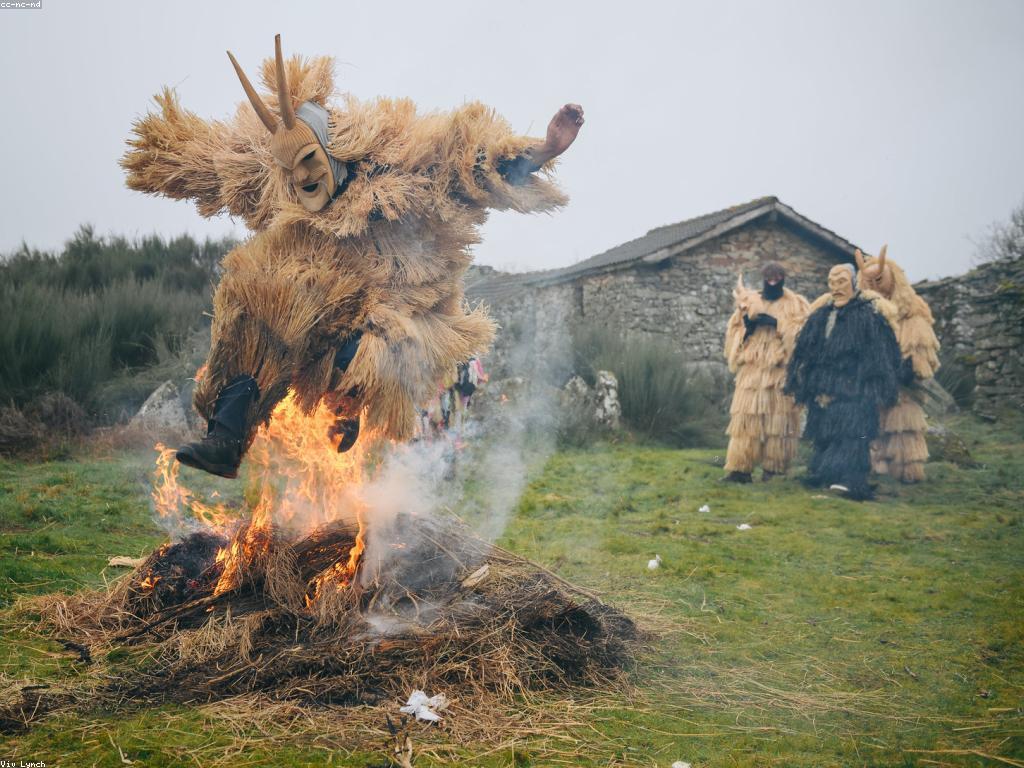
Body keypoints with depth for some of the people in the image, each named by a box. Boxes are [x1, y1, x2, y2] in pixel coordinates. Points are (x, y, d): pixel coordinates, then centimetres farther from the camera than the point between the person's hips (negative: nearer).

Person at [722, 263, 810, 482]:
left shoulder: (795, 305, 8)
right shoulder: (750, 301, 15)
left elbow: (801, 332, -5)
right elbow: (734, 331, 14)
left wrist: (776, 323, -15)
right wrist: (746, 323, -6)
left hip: (781, 369, -2)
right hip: (752, 368, 2)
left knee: (777, 419, -4)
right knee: (746, 417, -5)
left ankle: (773, 468, 4)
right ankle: (740, 468, -6)